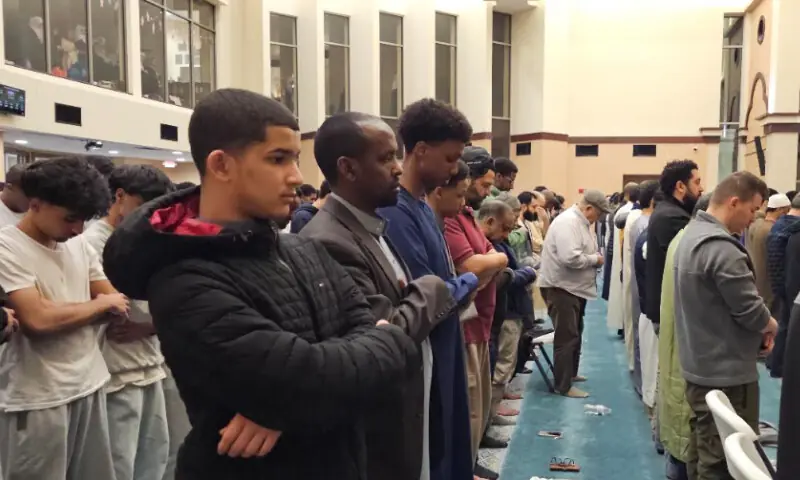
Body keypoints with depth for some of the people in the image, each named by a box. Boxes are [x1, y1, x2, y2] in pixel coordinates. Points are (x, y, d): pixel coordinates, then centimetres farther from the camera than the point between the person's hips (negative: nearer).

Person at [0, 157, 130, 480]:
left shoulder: (80, 245, 7)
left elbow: (119, 307, 6)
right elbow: (39, 319, -23)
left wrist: (64, 314, -11)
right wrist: (100, 305, -8)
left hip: (89, 387, 6)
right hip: (37, 401, -6)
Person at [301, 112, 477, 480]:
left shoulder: (371, 226, 7)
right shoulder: (329, 242, -25)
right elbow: (385, 335, -27)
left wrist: (439, 294, -2)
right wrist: (432, 289, -13)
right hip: (375, 436, -9)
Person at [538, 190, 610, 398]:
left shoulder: (580, 222, 11)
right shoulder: (568, 222, -22)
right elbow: (570, 258, -33)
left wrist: (595, 258, -1)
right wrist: (595, 259, -17)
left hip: (575, 286, 11)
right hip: (561, 286, -11)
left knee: (575, 333, 21)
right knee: (567, 337, -5)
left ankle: (571, 373, 37)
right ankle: (563, 386, 3)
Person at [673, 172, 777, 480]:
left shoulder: (692, 234, 8)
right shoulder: (722, 247, -24)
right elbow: (750, 310, -21)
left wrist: (759, 328, 5)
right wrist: (771, 326, 1)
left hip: (700, 366, 10)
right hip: (726, 374, -10)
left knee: (703, 453, 20)